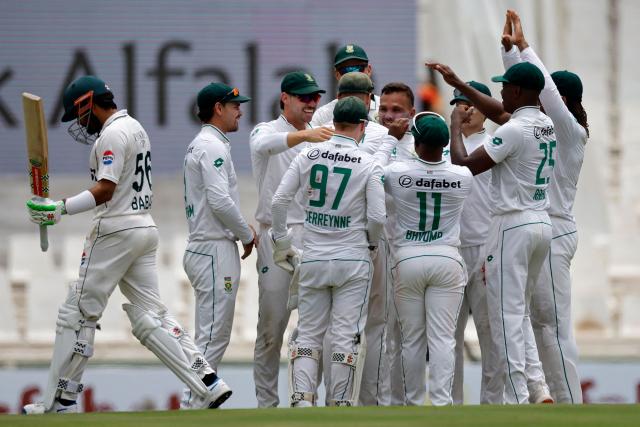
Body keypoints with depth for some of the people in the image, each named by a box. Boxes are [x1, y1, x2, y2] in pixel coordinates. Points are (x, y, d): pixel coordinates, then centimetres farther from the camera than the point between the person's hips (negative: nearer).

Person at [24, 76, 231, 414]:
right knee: (150, 316, 7)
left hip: (116, 231, -10)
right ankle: (206, 384, -5)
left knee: (78, 313, -2)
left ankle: (60, 402, 1)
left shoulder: (112, 134, -13)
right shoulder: (135, 127, 17)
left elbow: (105, 190, -21)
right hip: (145, 228, 10)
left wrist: (61, 208, -29)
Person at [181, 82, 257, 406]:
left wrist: (241, 227, 13)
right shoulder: (213, 146, -13)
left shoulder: (198, 146, 19)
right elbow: (220, 201, -21)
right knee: (212, 336, -10)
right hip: (215, 250, -11)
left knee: (212, 336, 13)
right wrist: (247, 234, -8)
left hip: (202, 248, 11)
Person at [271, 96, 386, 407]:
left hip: (313, 259, 2)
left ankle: (301, 401, -4)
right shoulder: (368, 165, -7)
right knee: (347, 337, 2)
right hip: (353, 259, -2)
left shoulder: (307, 157, 0)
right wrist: (371, 242, 10)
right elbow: (377, 217, -10)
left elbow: (278, 201, -1)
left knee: (307, 334, 8)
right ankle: (342, 408, 2)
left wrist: (281, 241, 11)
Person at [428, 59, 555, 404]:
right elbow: (500, 112, 26)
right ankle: (536, 382, 9)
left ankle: (517, 400, -10)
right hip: (542, 223, 9)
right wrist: (458, 84, 29)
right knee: (520, 311, 18)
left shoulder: (513, 131, -17)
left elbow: (464, 165, -14)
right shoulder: (548, 126, 9)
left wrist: (455, 127, 2)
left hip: (512, 226, -9)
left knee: (506, 314, -6)